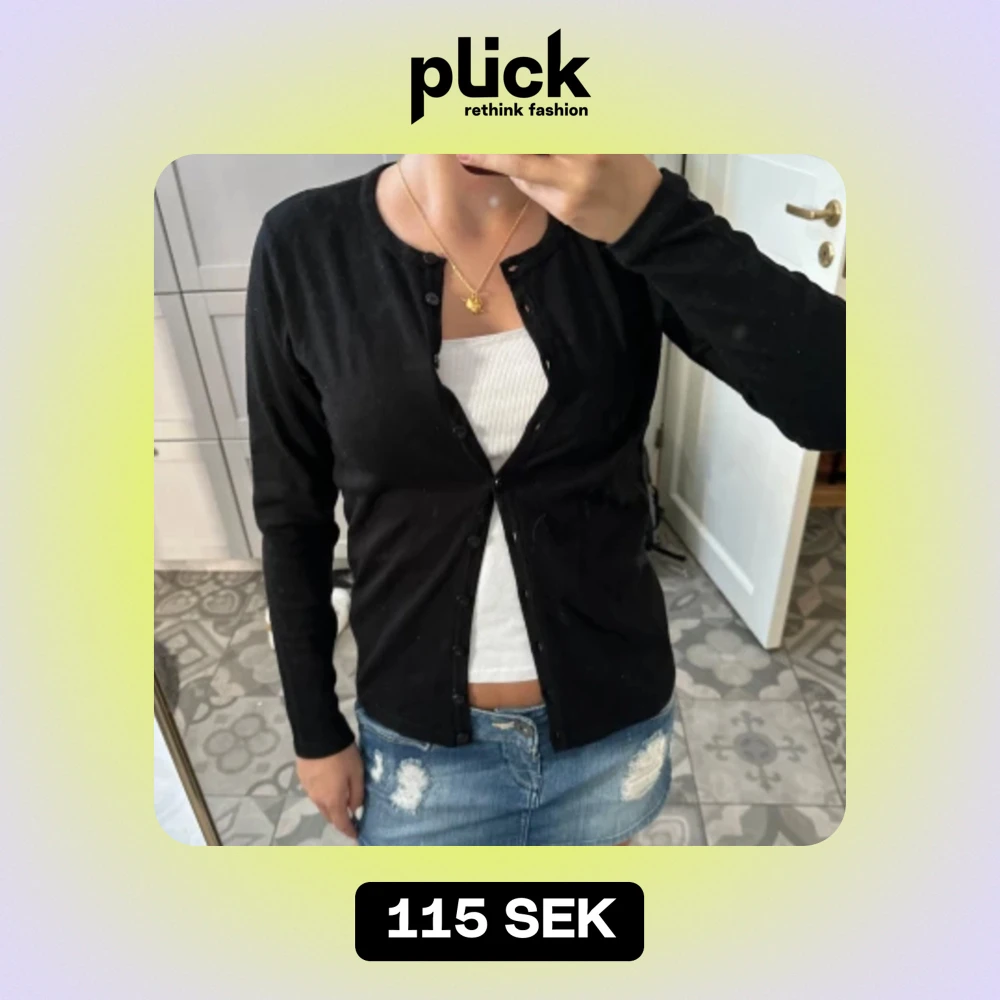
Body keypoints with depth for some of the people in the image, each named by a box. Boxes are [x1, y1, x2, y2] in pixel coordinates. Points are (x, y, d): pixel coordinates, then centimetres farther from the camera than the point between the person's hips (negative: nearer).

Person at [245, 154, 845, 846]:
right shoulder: (304, 246, -12)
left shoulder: (613, 204, -11)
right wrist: (315, 729, 3)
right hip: (421, 733, 0)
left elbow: (834, 403, -22)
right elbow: (292, 511, -4)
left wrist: (651, 215, -35)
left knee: (604, 839, 30)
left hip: (615, 715, 1)